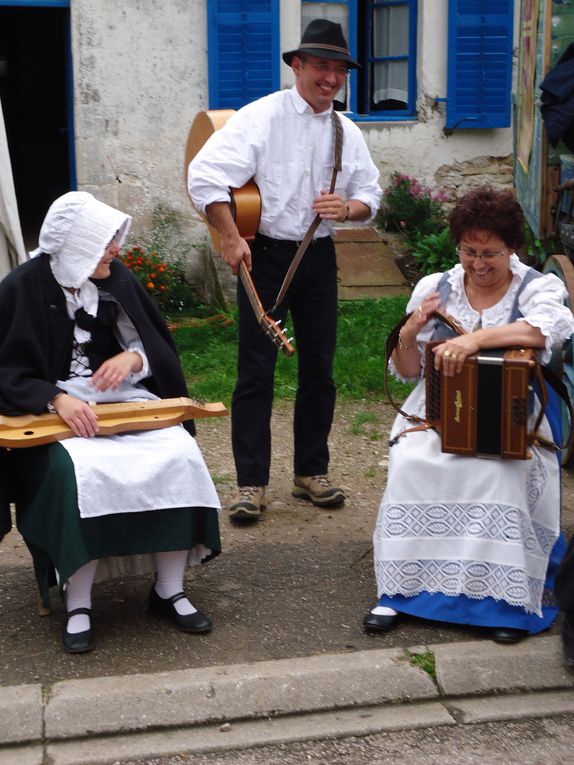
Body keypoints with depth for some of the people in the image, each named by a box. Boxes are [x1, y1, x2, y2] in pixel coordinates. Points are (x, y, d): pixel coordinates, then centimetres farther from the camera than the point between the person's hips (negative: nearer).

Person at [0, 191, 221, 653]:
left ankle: (169, 591, -10)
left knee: (179, 455, -23)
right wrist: (57, 398, -26)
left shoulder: (117, 279, 3)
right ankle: (78, 605, -19)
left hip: (121, 400, 4)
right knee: (79, 470, -35)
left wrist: (134, 359, -16)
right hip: (51, 409, -3)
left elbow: (159, 348, 8)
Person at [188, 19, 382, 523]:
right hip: (265, 255, -5)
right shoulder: (262, 117, -9)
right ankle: (251, 483, 7)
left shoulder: (347, 132, 7)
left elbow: (371, 196, 12)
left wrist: (348, 207, -11)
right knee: (256, 372, -2)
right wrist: (231, 238, -18)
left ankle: (311, 472, 25)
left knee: (319, 368, 11)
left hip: (319, 257, 5)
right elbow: (204, 174, -16)